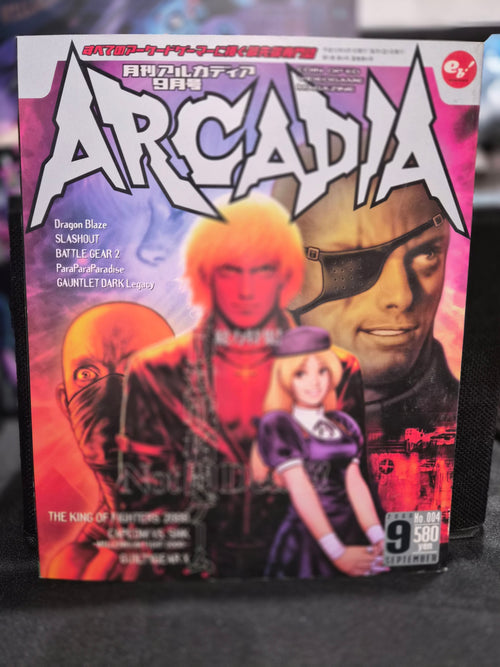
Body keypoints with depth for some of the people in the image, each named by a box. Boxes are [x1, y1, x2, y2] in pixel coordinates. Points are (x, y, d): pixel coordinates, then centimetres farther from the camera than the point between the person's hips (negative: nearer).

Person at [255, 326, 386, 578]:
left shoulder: (343, 424, 5)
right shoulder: (277, 425, -10)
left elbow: (355, 482, -2)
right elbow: (300, 490, -15)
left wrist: (379, 540, -13)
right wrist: (337, 553, -19)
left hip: (353, 535, 5)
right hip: (307, 540, -5)